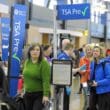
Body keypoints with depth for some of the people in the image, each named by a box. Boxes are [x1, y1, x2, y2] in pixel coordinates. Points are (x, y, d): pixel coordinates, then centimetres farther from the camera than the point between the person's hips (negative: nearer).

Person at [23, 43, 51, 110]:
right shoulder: (27, 62, 6)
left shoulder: (44, 63, -15)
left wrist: (46, 95, -25)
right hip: (28, 94, 7)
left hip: (40, 94, -7)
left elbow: (46, 80, -20)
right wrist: (24, 89, 17)